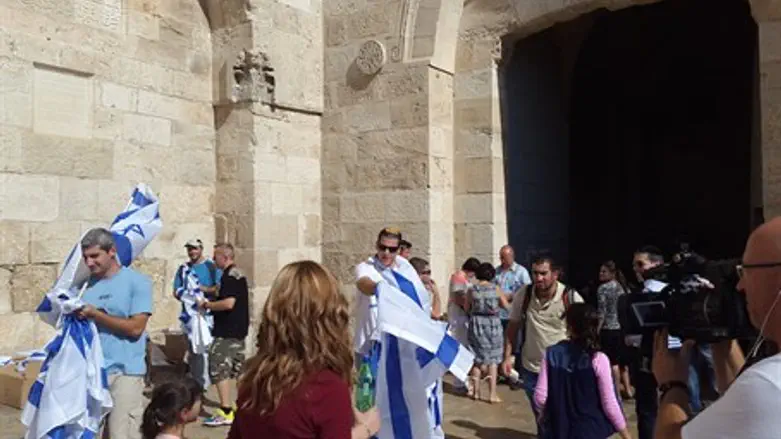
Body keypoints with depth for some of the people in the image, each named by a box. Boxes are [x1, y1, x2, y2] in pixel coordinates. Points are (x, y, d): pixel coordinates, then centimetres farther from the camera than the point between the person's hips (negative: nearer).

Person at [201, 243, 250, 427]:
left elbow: (228, 303, -27)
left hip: (227, 331, -10)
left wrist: (207, 305, -13)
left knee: (219, 368, -7)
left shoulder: (229, 276, -17)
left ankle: (225, 412, -6)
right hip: (238, 329, 10)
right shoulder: (238, 274, 15)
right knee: (237, 367, 17)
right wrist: (212, 303, 16)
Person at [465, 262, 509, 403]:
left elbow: (467, 309, 3)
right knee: (493, 359, 8)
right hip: (493, 324, -1)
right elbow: (506, 305, 3)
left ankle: (476, 391, 20)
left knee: (477, 359, 13)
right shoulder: (495, 288, -5)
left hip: (476, 324, 1)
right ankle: (492, 394, 5)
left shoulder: (471, 290, -4)